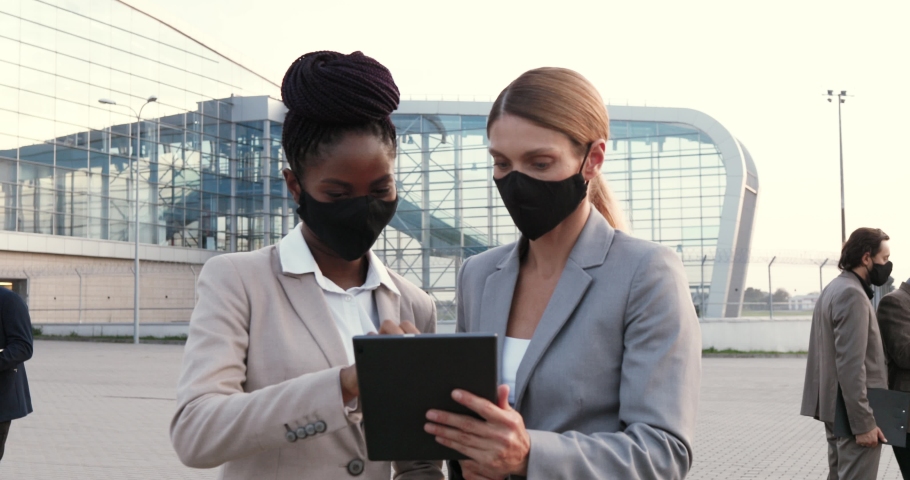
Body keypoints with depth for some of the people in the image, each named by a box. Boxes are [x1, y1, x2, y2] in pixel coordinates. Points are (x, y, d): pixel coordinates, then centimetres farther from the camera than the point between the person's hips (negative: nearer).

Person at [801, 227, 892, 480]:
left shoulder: (833, 289, 15)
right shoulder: (852, 294, -16)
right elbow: (851, 365, -23)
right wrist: (864, 423, -22)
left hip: (835, 409, 10)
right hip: (853, 412, -10)